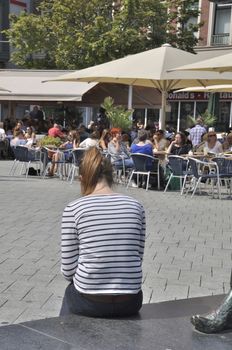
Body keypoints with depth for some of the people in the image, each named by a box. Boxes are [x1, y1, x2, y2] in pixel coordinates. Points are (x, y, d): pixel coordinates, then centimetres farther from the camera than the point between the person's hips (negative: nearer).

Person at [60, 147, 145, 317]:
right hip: (130, 303, 2)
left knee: (71, 291, 32)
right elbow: (138, 258, 4)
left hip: (88, 302, -2)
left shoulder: (74, 208, -8)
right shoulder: (136, 206, 1)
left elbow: (68, 269, -6)